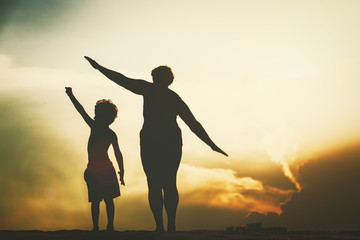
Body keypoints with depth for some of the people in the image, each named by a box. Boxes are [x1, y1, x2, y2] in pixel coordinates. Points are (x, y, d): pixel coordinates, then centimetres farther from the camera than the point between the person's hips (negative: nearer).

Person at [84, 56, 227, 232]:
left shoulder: (149, 89, 3)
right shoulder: (176, 99, 13)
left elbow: (123, 80, 1)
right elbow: (194, 124, 12)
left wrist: (99, 67, 8)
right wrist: (211, 145, 16)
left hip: (150, 143, -3)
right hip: (172, 143, 3)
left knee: (154, 185, -1)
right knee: (170, 184, 5)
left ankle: (159, 226, -7)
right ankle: (171, 225, -3)